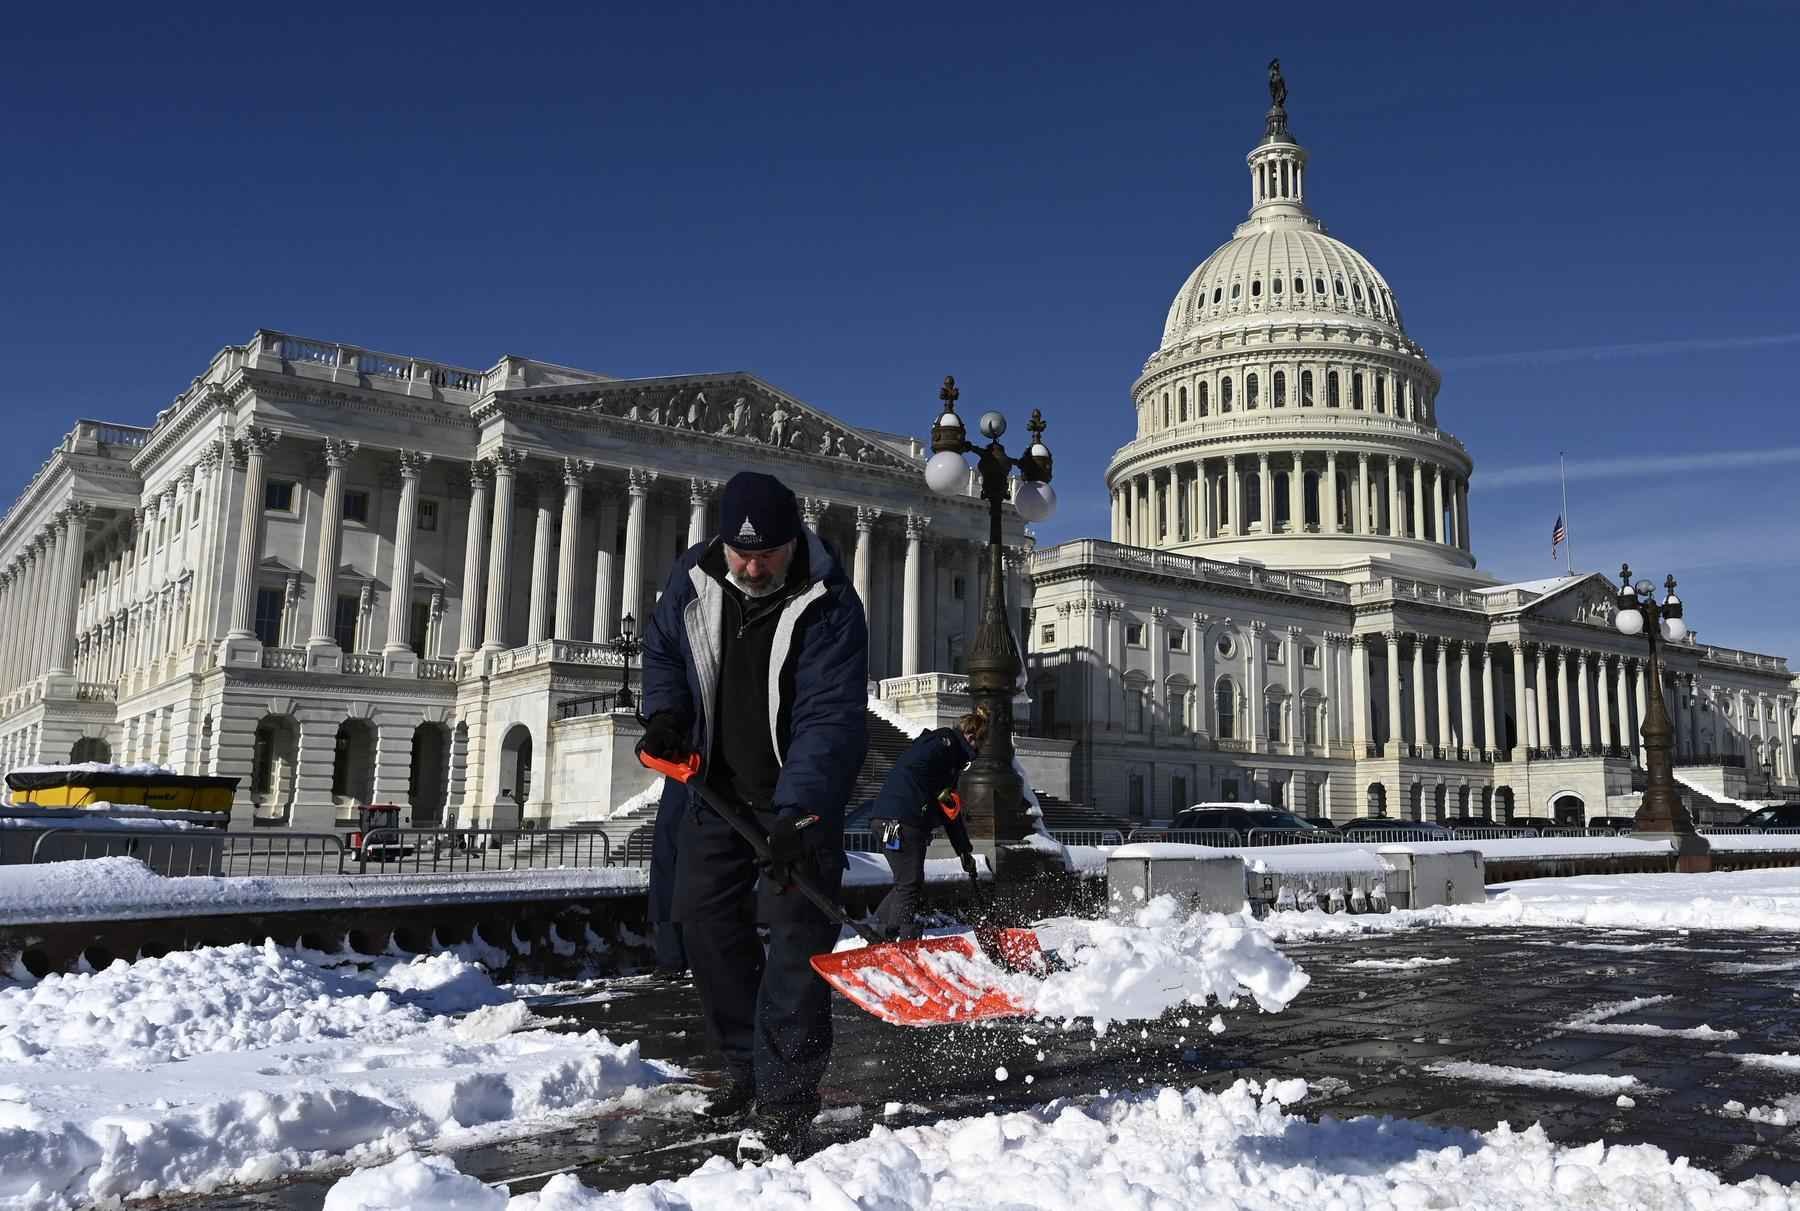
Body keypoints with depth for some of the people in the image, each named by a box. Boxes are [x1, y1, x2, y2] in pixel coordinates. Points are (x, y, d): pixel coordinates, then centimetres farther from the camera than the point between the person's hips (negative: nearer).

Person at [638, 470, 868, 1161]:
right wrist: (665, 713, -6)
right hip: (716, 784, 6)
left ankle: (784, 1101, -8)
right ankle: (748, 1068, 23)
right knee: (706, 921, 8)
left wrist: (796, 812, -41)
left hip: (803, 796, -5)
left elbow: (829, 718, -30)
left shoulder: (829, 608, -23)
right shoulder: (692, 581, -6)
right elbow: (662, 650, 13)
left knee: (799, 932, -13)